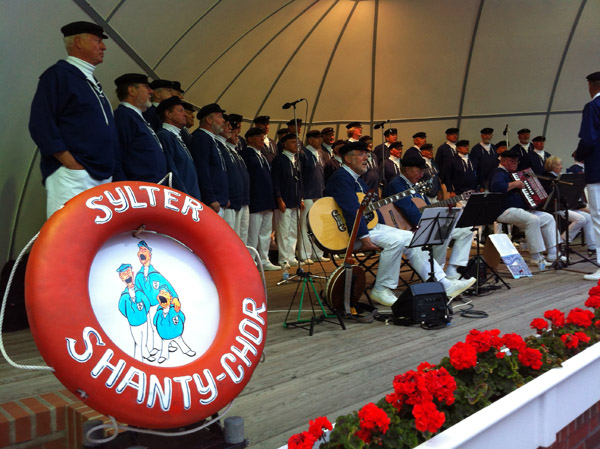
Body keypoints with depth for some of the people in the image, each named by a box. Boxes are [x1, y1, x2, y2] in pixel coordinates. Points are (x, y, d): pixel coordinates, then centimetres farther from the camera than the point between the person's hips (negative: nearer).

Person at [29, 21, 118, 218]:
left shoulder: (92, 83, 25)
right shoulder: (58, 74, -1)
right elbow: (40, 126, -11)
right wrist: (72, 165, -17)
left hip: (103, 178, 8)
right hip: (72, 179, -8)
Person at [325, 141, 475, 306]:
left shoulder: (357, 180, 23)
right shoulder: (340, 177, -11)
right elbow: (351, 210, -23)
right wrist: (364, 237, -28)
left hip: (371, 226, 10)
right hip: (350, 234, -10)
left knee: (412, 239, -1)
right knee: (396, 240, -27)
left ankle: (443, 285, 0)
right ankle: (381, 290, -14)